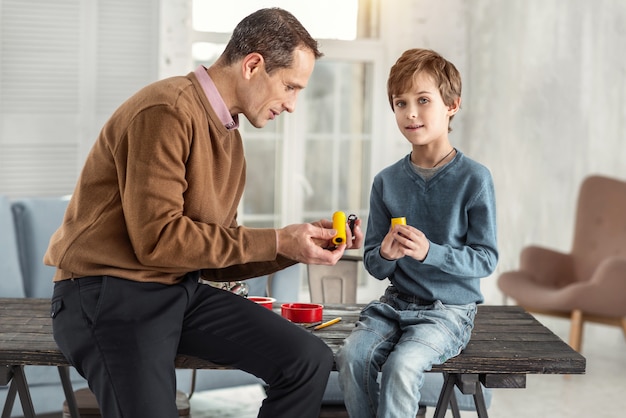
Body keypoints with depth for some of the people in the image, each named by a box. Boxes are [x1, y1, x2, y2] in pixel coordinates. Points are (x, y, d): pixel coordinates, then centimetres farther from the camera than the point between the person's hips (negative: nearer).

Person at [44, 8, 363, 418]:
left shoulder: (229, 137, 12)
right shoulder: (167, 111, -16)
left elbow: (217, 255, 10)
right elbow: (157, 239, -22)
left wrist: (303, 242, -1)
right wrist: (275, 241, -17)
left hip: (183, 291, 8)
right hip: (109, 293, -8)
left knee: (310, 359, -6)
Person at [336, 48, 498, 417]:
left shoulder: (474, 178, -7)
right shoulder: (387, 181, 5)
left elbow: (486, 259, -8)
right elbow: (374, 265, 8)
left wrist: (429, 252, -23)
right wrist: (385, 254, -16)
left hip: (450, 309, -4)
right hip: (396, 302, 4)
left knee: (401, 366, -29)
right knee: (352, 355, -23)